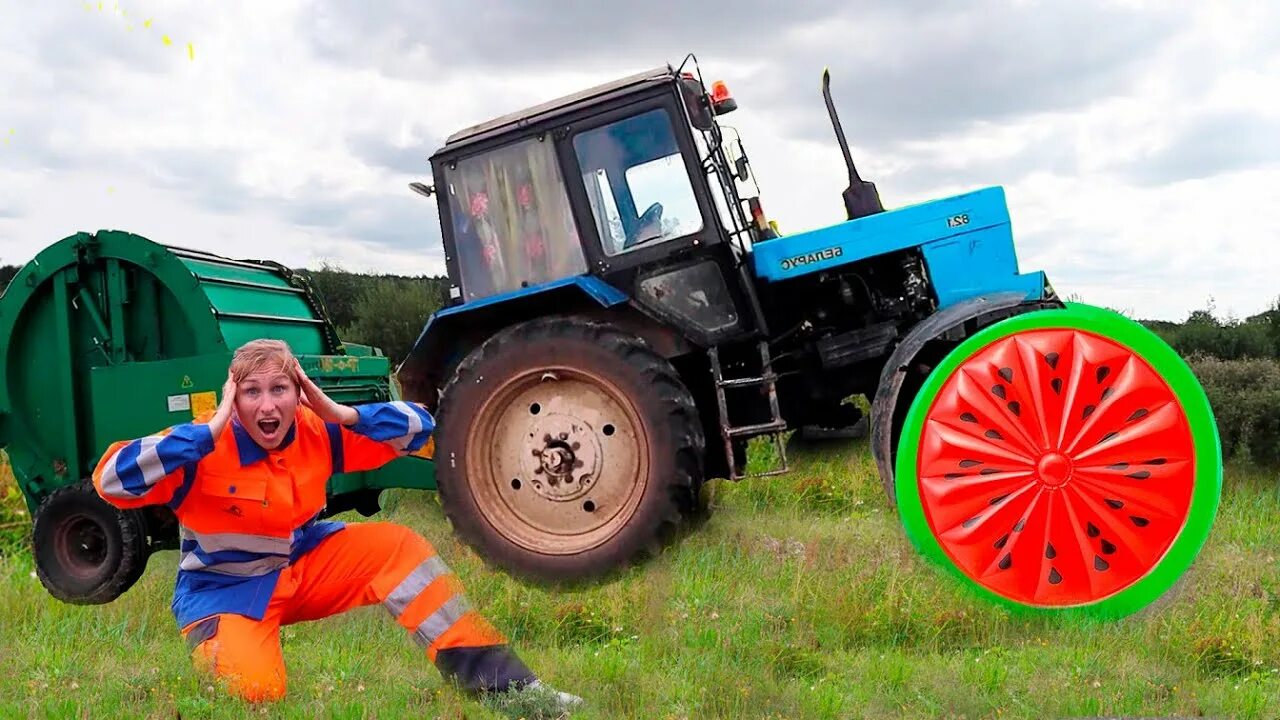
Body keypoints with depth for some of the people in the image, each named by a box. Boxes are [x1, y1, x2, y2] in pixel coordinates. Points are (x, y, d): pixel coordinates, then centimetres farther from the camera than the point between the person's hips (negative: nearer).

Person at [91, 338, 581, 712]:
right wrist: (209, 430, -36)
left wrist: (339, 413, -21)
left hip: (304, 565, 4)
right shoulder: (205, 451, -22)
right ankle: (216, 646, 8)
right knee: (254, 688, -32)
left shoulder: (317, 433, -10)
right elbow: (112, 479, -36)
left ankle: (498, 678, -18)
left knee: (398, 547, -18)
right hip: (225, 588, -4)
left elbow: (416, 426, -6)